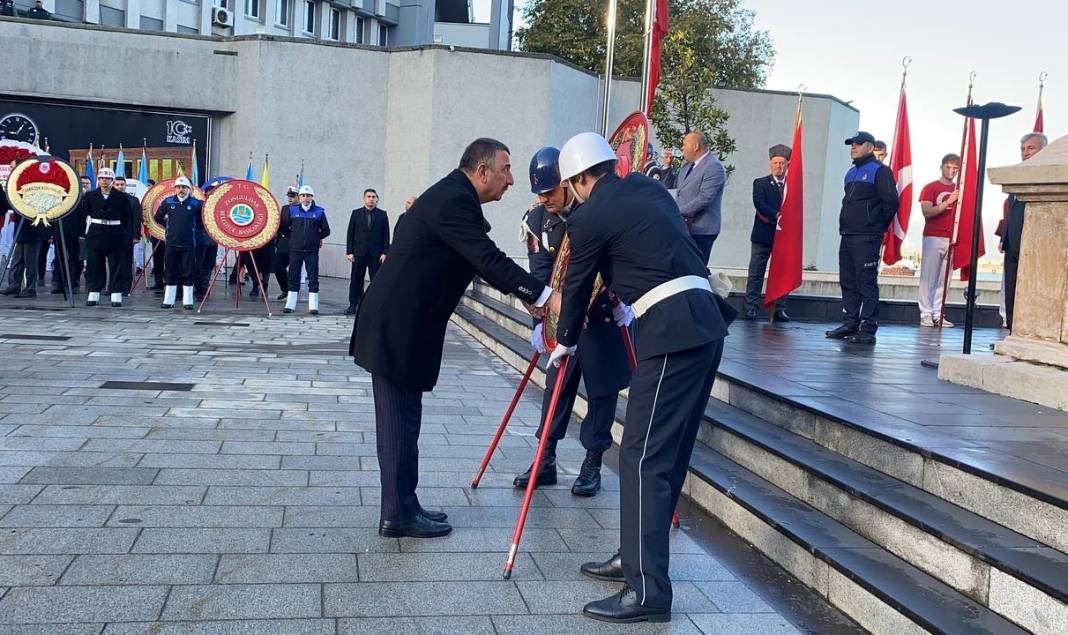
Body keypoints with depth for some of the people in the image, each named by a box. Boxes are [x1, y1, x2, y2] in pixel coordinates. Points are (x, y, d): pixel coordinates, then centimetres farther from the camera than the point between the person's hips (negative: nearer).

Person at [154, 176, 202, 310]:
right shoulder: (168, 202, 5)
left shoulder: (196, 203, -1)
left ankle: (187, 301, 8)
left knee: (188, 273, 1)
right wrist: (169, 225, 10)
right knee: (171, 272, 7)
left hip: (189, 244, -2)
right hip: (171, 243, 2)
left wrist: (193, 228, -1)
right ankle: (168, 300, 13)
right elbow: (158, 217, 16)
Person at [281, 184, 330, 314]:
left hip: (312, 250, -1)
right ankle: (290, 305, 11)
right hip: (295, 250, 1)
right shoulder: (291, 210, 4)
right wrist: (292, 237, 10)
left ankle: (313, 306, 1)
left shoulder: (319, 211, 3)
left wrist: (315, 238, 9)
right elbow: (283, 227, 11)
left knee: (313, 278, -1)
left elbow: (326, 230, 8)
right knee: (293, 278, 6)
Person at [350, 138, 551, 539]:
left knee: (401, 418, 13)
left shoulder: (452, 195, 14)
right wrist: (543, 295, -23)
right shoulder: (454, 202, -17)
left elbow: (481, 261, 19)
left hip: (394, 325, 10)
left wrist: (527, 295, 15)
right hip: (399, 328, -10)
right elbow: (489, 259, -24)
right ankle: (399, 514, 6)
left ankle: (401, 508, 21)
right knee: (401, 419, -3)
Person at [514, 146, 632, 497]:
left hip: (604, 313, -3)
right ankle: (546, 461, 17)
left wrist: (622, 301, -12)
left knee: (601, 389, 3)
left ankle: (592, 464, 14)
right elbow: (540, 273, -8)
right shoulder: (538, 220, -4)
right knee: (556, 385, 8)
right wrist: (540, 321, -17)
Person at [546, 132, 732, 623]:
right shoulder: (649, 189, 19)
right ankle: (636, 558, 26)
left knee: (643, 457, -7)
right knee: (665, 453, 15)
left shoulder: (591, 217, -3)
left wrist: (565, 341, 27)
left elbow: (578, 286, 8)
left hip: (671, 330, -9)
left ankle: (648, 590, -6)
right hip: (704, 322, 9)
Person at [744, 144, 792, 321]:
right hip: (763, 235, -1)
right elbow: (759, 203, -11)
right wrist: (776, 216, -21)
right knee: (756, 273, 1)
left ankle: (779, 309, 7)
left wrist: (770, 217, -10)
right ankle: (751, 308, 5)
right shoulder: (761, 183, 5)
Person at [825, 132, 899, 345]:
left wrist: (878, 226, -4)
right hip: (847, 237, 9)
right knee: (848, 283, 11)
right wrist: (845, 225, 17)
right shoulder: (851, 173, 20)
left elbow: (891, 201, -12)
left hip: (867, 239, -9)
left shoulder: (879, 171, -6)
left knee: (867, 284, -7)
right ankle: (850, 325, 18)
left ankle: (868, 330, -6)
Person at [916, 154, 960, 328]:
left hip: (951, 239, 4)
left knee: (943, 279, 2)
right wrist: (948, 202, -18)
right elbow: (927, 212, -9)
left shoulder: (958, 190, 15)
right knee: (928, 277, -2)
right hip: (933, 237, -4)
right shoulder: (930, 188, 2)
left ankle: (938, 315, 6)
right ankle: (926, 314, 0)